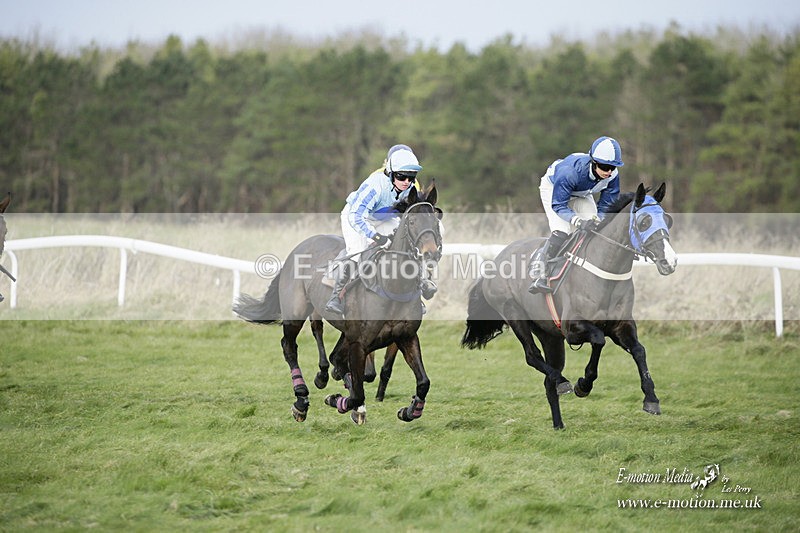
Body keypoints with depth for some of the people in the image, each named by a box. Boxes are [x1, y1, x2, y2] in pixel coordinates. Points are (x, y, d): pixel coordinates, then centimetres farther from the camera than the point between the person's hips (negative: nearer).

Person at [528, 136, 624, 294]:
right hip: (553, 188, -5)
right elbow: (558, 205, -37)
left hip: (581, 195, 5)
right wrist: (579, 221, -52)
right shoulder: (571, 171, -43)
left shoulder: (612, 176, -28)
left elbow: (605, 206, -16)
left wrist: (597, 220, -38)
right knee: (561, 233, -24)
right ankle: (539, 276, -24)